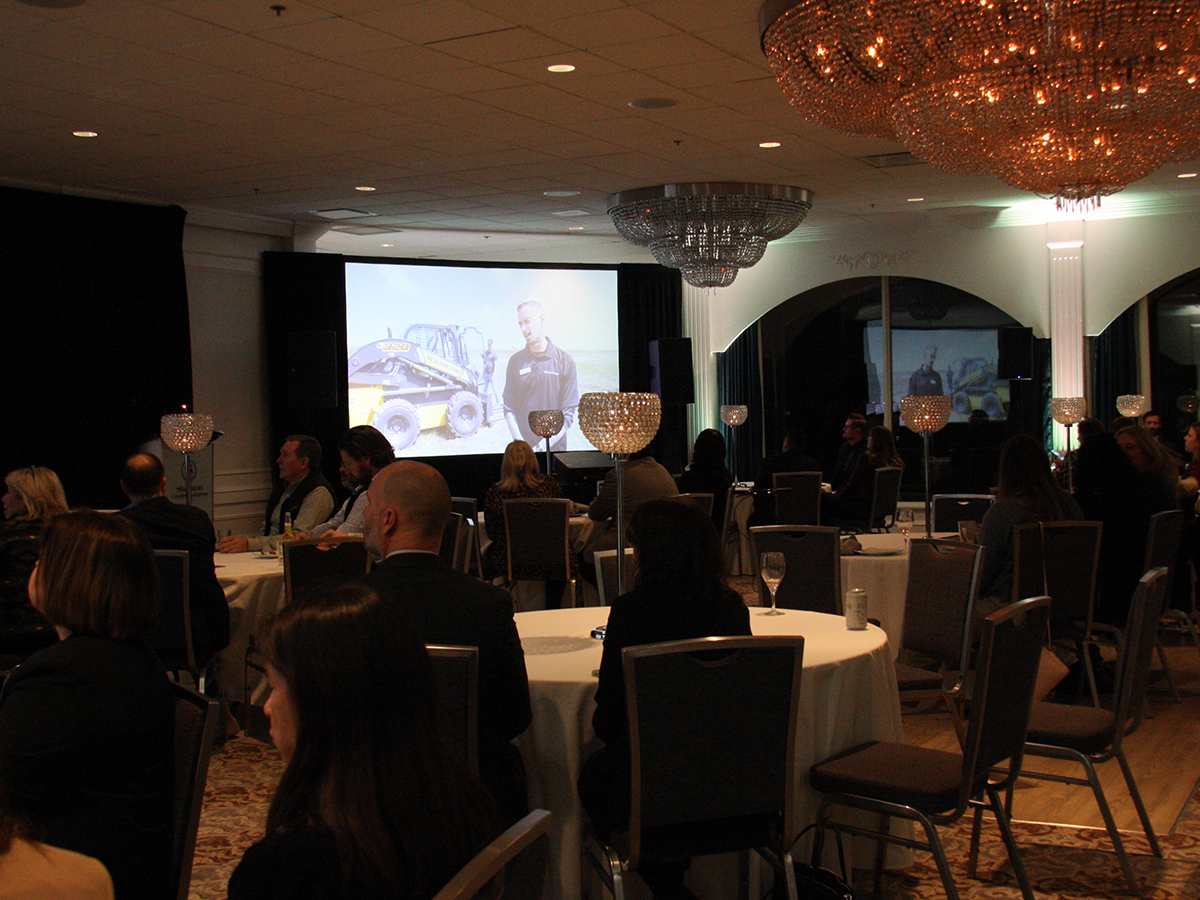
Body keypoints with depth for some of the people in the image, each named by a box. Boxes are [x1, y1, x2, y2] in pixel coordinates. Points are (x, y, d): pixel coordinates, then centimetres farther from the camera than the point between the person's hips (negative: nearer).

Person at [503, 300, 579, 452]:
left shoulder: (564, 360, -1)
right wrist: (520, 443, -9)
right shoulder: (516, 361, 7)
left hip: (554, 448, -2)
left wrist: (545, 445, -15)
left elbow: (568, 415, -4)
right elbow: (509, 410, 5)